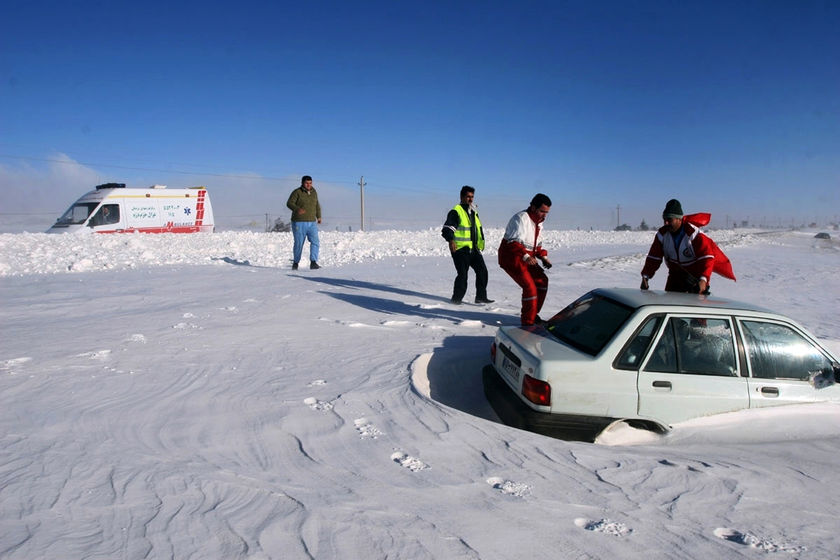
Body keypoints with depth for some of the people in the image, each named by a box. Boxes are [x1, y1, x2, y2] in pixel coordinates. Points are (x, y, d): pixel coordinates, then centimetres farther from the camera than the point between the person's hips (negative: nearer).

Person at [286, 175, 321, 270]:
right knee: (299, 243, 2)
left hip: (312, 223, 4)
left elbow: (317, 205, 25)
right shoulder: (297, 192, -6)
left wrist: (319, 216, 21)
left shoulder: (313, 192, 11)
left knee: (315, 242, -12)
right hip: (299, 223, -4)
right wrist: (297, 209, -36)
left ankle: (313, 263, -16)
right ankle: (295, 262, 20)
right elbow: (289, 203, -17)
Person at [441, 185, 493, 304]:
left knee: (482, 271, 5)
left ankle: (481, 297, 14)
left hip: (474, 249, 8)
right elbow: (447, 228, -17)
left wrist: (480, 242, 29)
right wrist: (451, 240, -33)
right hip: (460, 249, -8)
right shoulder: (456, 211, -8)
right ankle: (456, 298, 6)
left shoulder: (474, 212, 18)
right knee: (462, 275, -9)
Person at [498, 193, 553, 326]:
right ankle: (528, 322, -6)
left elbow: (536, 244, 23)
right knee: (530, 287, -16)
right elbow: (514, 242, -30)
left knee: (542, 281, 9)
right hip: (511, 257, -10)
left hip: (527, 258, 10)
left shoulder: (538, 222, 13)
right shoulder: (521, 218, -18)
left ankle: (533, 314, 23)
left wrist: (543, 257, 6)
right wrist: (526, 257, -44)